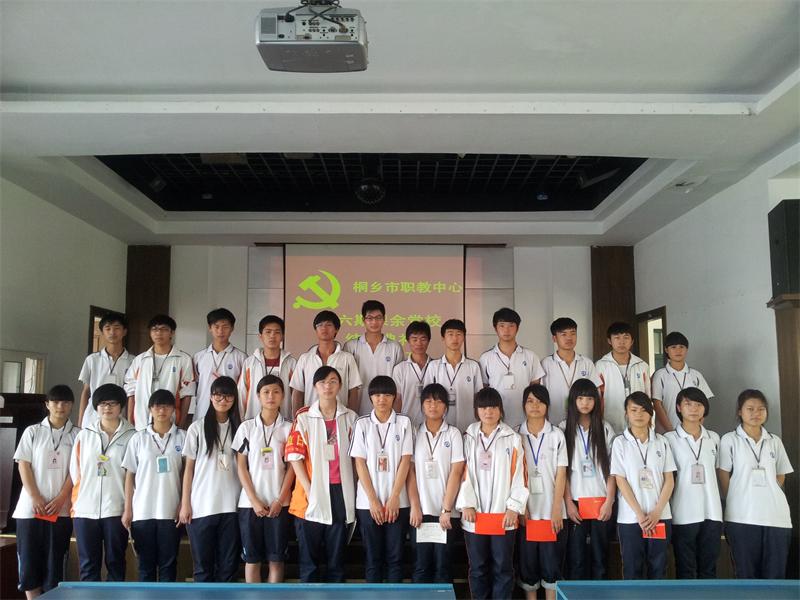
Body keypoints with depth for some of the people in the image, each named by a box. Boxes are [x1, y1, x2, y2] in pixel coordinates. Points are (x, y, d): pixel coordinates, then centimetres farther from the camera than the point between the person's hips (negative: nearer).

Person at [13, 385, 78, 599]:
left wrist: (61, 499, -10)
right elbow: (23, 465, 2)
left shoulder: (77, 434, 4)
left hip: (61, 509, -1)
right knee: (29, 559, 2)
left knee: (55, 561, 1)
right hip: (30, 507, 1)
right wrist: (35, 498, -8)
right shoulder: (32, 432, 7)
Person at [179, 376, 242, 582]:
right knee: (203, 564, 5)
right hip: (202, 506, -1)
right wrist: (185, 503, -1)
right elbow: (189, 468, 4)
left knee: (228, 564, 4)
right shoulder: (197, 428, 3)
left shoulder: (239, 428, 6)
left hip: (231, 505, 1)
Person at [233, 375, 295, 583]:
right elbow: (241, 467, 1)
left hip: (279, 502, 0)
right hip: (250, 502, 0)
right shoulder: (246, 427, 3)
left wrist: (279, 500, -7)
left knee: (276, 558, 4)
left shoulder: (289, 428, 3)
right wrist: (254, 500, -7)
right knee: (252, 558, 5)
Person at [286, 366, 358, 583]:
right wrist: (309, 490, -9)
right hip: (311, 495, -2)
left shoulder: (350, 418, 7)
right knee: (309, 556, 5)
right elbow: (295, 456, -3)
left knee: (337, 554, 9)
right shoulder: (303, 417, 0)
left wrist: (352, 492, -1)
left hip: (340, 492, 2)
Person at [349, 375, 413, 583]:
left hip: (397, 501, 0)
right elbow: (360, 463, -2)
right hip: (368, 502, 0)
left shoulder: (404, 423, 1)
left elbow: (405, 461, -2)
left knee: (395, 557, 6)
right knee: (373, 557, 7)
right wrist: (373, 500, -8)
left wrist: (394, 498, -8)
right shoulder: (362, 424, 1)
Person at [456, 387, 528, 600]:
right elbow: (464, 473, 2)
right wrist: (466, 504, -7)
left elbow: (519, 475, -2)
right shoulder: (468, 438, 6)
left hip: (503, 514, -1)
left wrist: (514, 507, -9)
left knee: (503, 567, 6)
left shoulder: (513, 439, 2)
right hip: (475, 514, 2)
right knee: (478, 567, 10)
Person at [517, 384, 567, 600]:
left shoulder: (557, 435, 2)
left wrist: (557, 509, -6)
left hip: (552, 511, 0)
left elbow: (561, 474, 0)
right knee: (528, 560, 6)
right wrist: (519, 507, -7)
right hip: (526, 511, 0)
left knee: (552, 561, 4)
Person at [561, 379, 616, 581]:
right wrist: (568, 502, -6)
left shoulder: (604, 429, 6)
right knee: (576, 556, 3)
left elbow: (611, 469, 4)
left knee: (599, 554, 7)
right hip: (575, 501, -1)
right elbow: (562, 470, -1)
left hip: (601, 501, 1)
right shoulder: (564, 429, 2)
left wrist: (609, 501, -4)